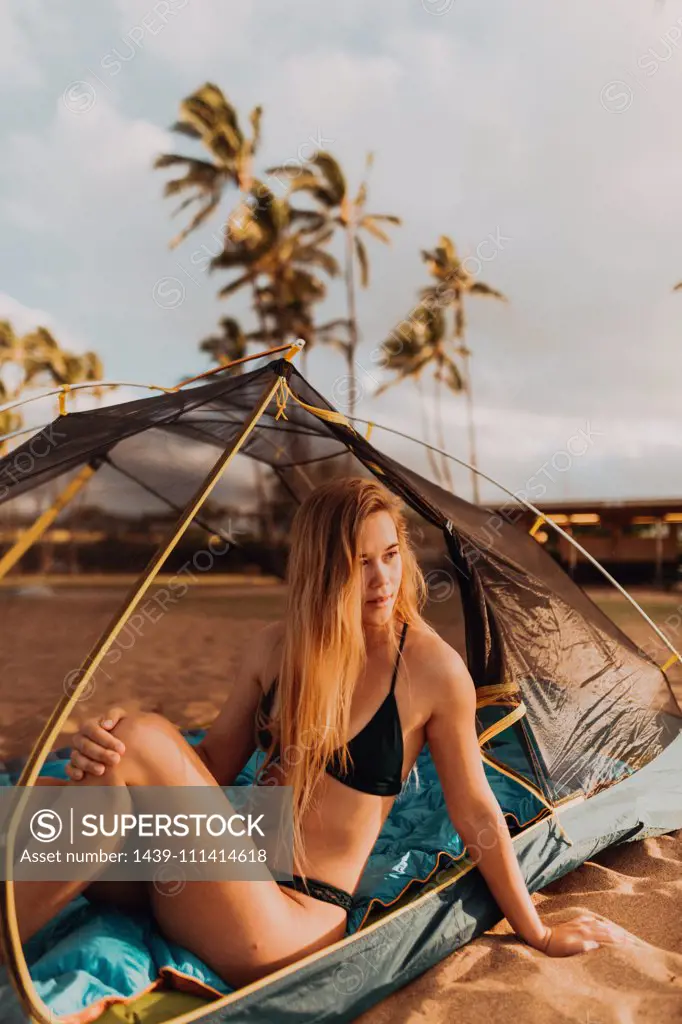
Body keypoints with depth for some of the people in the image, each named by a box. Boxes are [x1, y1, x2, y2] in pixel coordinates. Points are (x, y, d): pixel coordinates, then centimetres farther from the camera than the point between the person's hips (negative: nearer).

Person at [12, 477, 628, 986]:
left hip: (293, 923, -4)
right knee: (125, 750, -26)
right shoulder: (277, 648, 1)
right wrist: (107, 753, -14)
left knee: (145, 741, -27)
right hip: (230, 878, 4)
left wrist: (536, 932, 8)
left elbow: (477, 814, -1)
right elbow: (211, 763, 6)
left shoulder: (433, 670, -11)